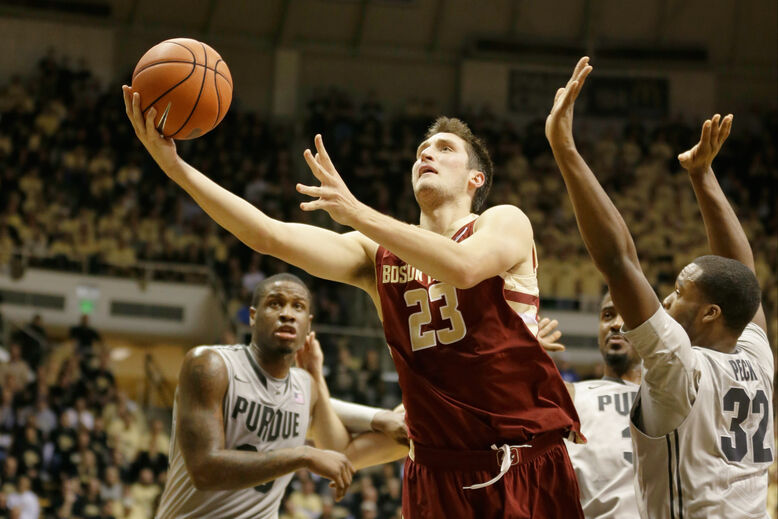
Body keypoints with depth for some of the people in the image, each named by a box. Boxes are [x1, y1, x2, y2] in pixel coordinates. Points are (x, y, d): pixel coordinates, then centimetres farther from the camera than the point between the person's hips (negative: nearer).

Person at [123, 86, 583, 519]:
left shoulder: (505, 223, 2)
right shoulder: (378, 254, 12)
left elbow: (463, 268, -22)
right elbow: (270, 236, 0)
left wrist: (357, 212, -26)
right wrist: (176, 166, -9)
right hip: (439, 473, 3)